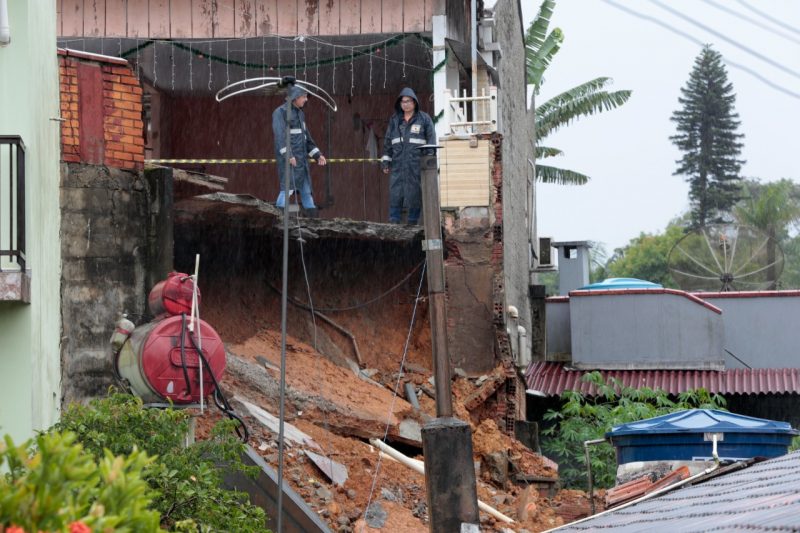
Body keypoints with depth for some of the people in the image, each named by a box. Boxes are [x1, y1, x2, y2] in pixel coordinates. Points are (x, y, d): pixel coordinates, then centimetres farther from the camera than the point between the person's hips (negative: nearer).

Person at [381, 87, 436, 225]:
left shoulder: (424, 119, 3)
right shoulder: (394, 120, 13)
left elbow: (431, 140, 2)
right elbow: (388, 141, 17)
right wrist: (385, 161, 11)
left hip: (416, 165, -3)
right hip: (398, 164, 3)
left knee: (415, 195, 1)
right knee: (395, 194, -2)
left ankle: (412, 223, 9)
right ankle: (393, 223, 1)